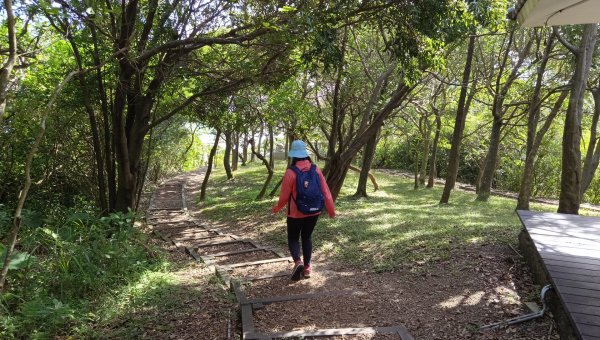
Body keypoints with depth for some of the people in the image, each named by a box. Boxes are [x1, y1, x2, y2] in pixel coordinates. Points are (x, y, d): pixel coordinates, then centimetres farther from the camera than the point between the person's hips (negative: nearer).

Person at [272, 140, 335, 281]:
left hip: (296, 213, -4)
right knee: (307, 237, 20)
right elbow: (325, 191, -4)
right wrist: (331, 210, 6)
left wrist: (276, 208, 8)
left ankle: (298, 262, -11)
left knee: (293, 238, 13)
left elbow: (284, 196, -11)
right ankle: (307, 267, 20)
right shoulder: (316, 170, -6)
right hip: (313, 212, 4)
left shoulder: (290, 172, -17)